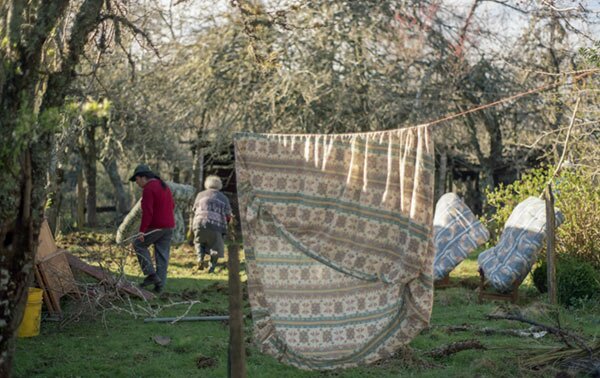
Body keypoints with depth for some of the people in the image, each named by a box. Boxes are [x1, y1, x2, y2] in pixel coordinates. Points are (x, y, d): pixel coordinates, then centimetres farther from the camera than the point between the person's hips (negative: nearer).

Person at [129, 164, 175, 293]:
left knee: (139, 245, 10)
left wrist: (142, 230, -23)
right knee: (162, 254, 8)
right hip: (169, 226, 8)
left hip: (156, 226, -8)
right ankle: (160, 285, 7)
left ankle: (151, 274, 2)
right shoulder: (164, 186, 15)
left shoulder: (148, 189, -14)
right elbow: (172, 205, 22)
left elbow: (147, 211, -21)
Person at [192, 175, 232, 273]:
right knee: (216, 247, 14)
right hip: (216, 226, -1)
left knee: (199, 242, 25)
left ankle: (200, 258, 2)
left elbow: (195, 210, 21)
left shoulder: (201, 195, 16)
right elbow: (228, 215, 12)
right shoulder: (223, 198, 15)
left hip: (200, 224, 1)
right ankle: (212, 267, 4)